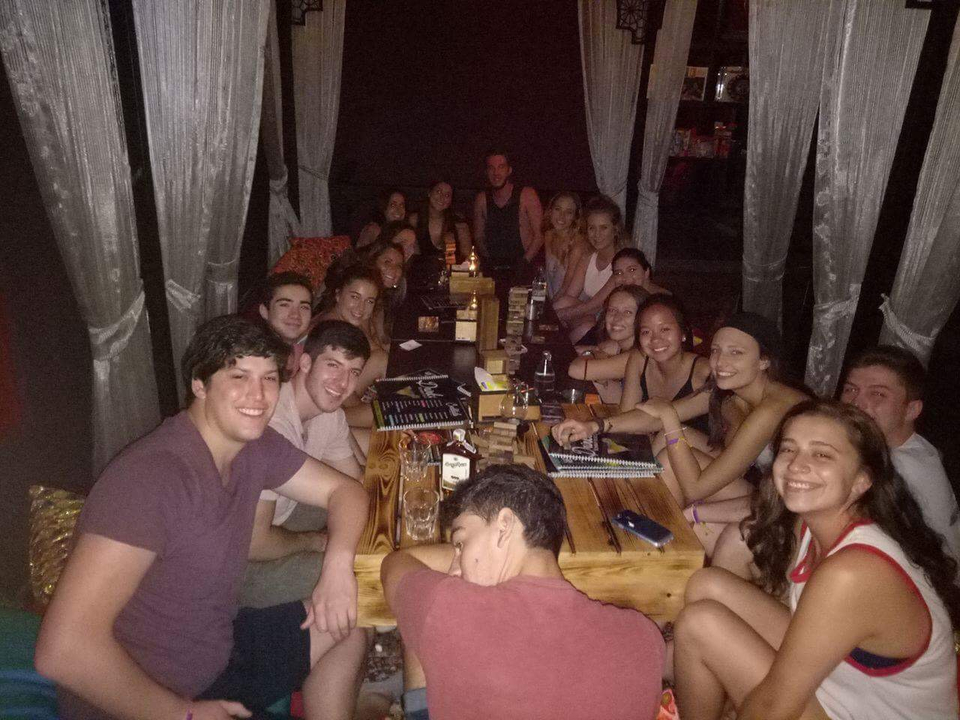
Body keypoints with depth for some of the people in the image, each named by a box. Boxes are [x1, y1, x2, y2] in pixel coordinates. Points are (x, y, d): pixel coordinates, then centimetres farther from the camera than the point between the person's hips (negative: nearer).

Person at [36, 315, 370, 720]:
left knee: (347, 627, 9)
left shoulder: (256, 446, -5)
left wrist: (338, 564, -18)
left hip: (217, 652, 8)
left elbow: (344, 489, 3)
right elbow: (64, 648, -32)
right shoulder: (152, 475, -29)